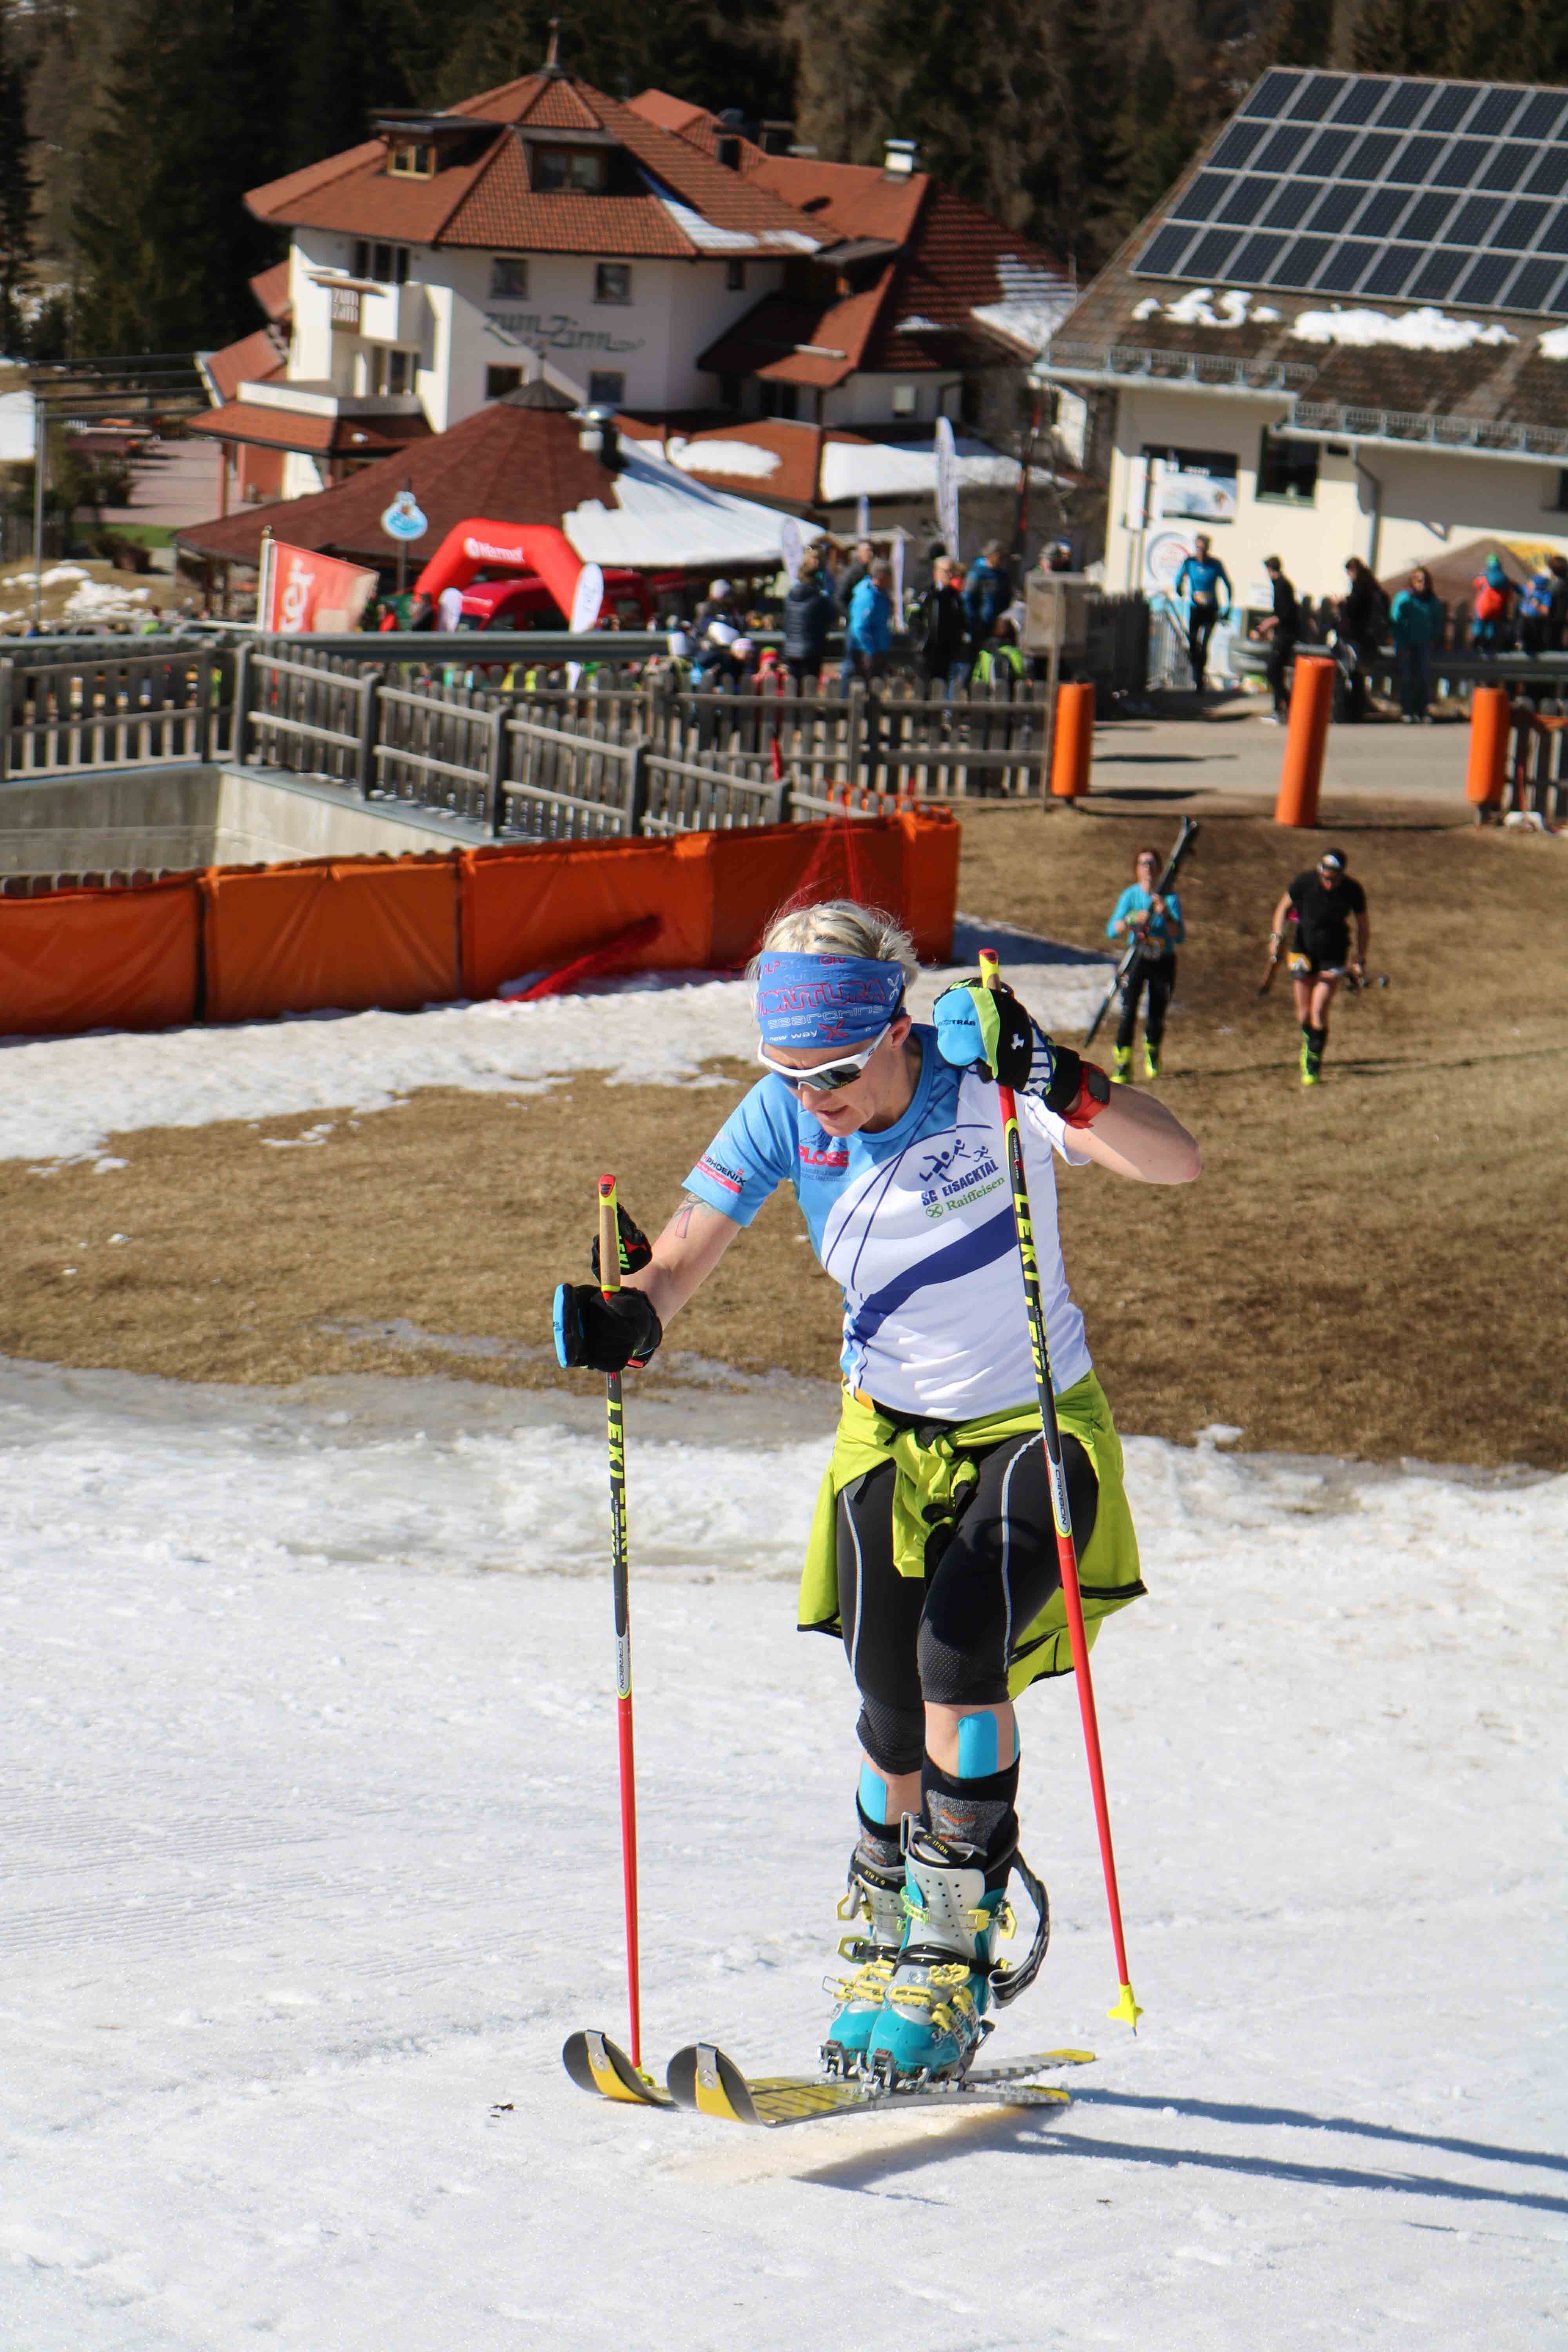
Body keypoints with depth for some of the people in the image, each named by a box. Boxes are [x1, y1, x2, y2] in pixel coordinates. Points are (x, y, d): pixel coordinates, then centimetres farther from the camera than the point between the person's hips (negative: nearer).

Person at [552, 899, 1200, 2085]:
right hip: (891, 1432, 4)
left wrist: (1060, 1084, -50)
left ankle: (952, 1957, -11)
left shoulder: (981, 1075, -23)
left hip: (1035, 1428, -3)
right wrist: (630, 1318, -39)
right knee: (896, 1718, 1)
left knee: (960, 1652, -24)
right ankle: (882, 1938, 29)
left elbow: (1176, 1161, -33)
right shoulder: (784, 1114, -12)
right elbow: (685, 1254, -16)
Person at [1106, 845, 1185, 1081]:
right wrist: (1133, 920, -34)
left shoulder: (1170, 897, -8)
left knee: (1157, 1015, 5)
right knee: (1129, 1011, -15)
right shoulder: (1130, 896, -6)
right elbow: (1112, 932, -16)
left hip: (1163, 963, 0)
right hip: (1137, 961, 0)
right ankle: (1123, 1064, -11)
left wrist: (1166, 915, -34)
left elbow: (1180, 937, -17)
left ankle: (1152, 1053, 35)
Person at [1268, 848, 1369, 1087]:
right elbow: (1284, 908, 1)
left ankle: (1314, 1063, 3)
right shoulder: (1304, 883, -17)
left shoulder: (1353, 891, -16)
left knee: (1319, 1011, -12)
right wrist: (1277, 936, -13)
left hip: (1334, 957, -1)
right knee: (1304, 1013, 6)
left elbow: (1362, 926, 0)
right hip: (1304, 951, 1)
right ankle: (1308, 1043, 38)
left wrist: (1360, 960, 1)